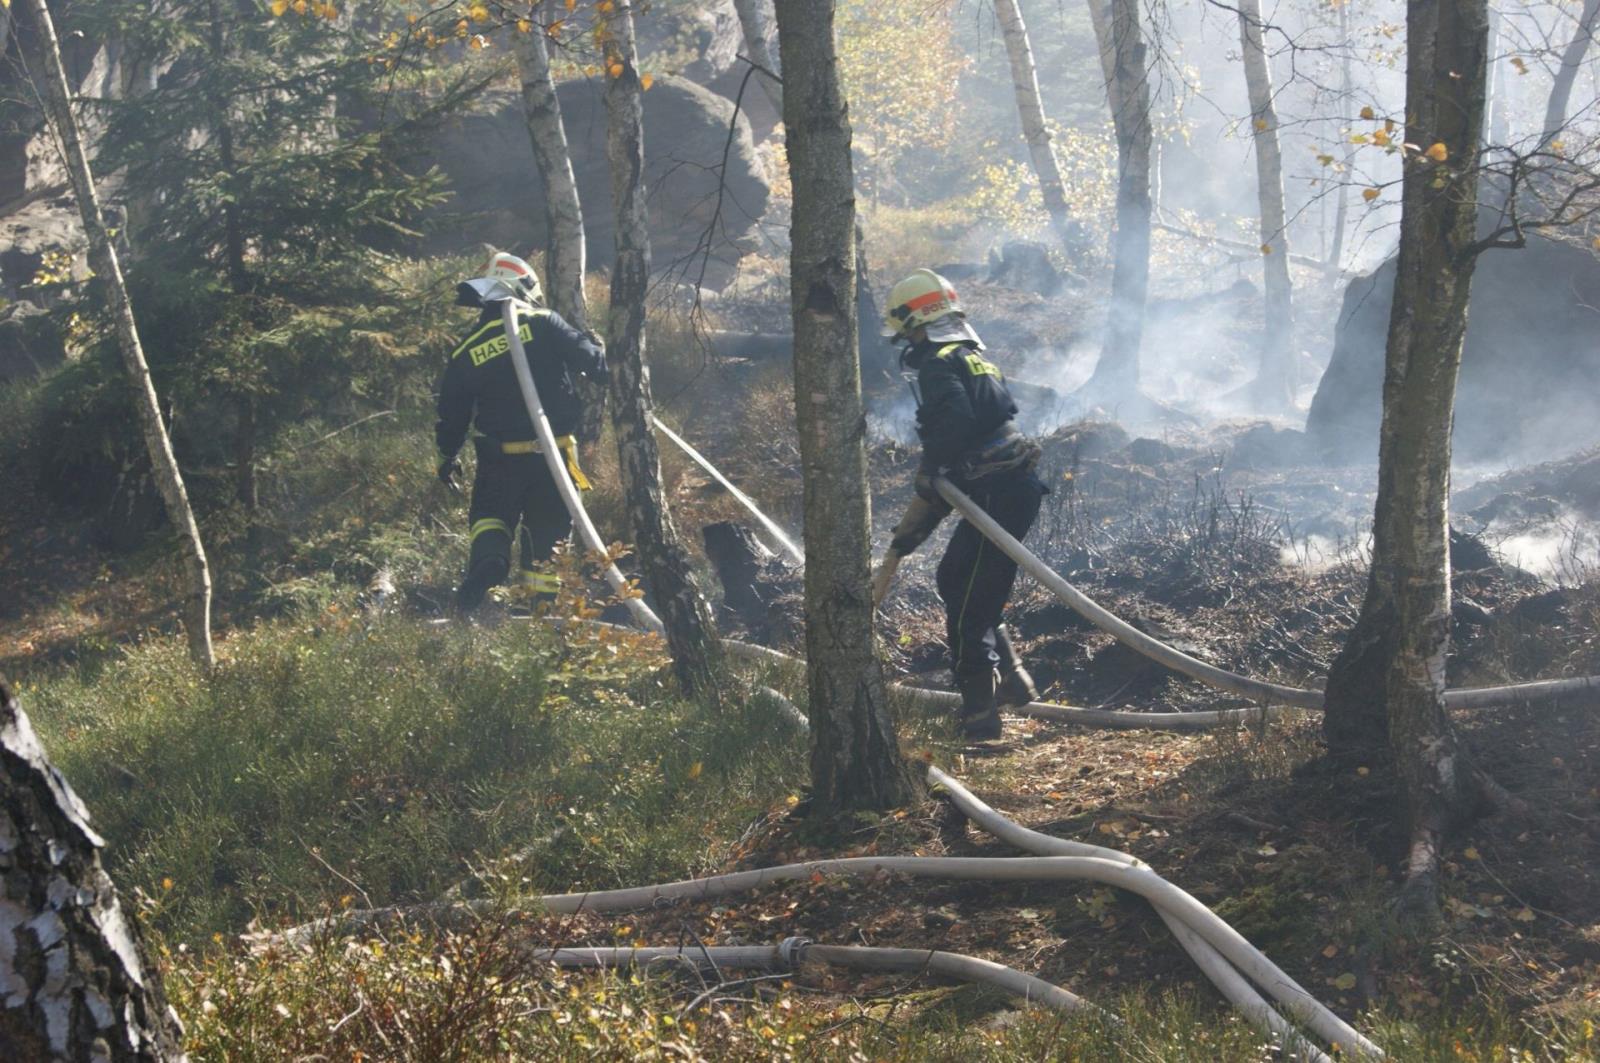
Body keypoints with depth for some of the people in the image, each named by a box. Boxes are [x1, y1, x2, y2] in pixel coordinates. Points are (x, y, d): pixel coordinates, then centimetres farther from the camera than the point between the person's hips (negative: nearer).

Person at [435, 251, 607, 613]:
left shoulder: (466, 352, 1)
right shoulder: (545, 324, -8)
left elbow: (452, 415, 8)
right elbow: (590, 360, -9)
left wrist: (447, 457, 24)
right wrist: (598, 348, 15)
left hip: (501, 457, 1)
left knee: (490, 514, 18)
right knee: (548, 526, 12)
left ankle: (489, 555, -13)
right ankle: (544, 602, 12)